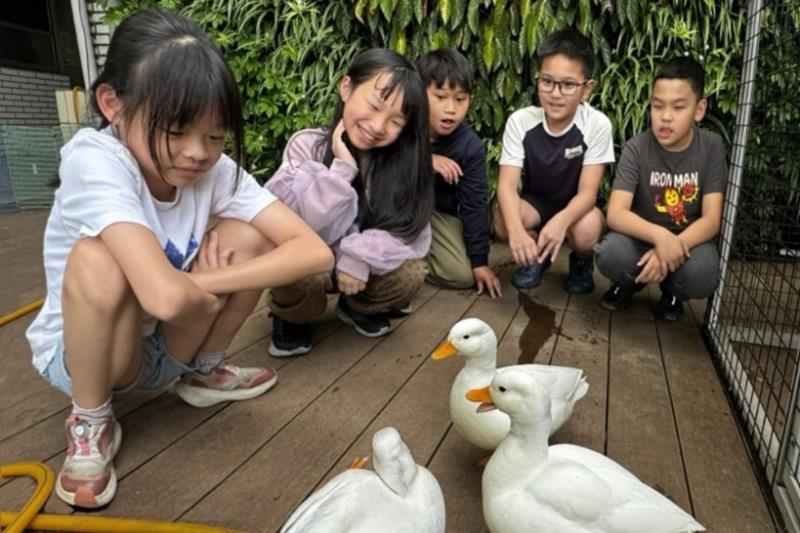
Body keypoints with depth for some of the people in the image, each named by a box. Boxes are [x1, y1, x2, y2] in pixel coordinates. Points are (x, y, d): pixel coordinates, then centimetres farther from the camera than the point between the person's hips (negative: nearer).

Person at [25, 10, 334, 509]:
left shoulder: (215, 168, -17)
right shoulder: (94, 159, -30)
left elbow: (315, 251, -26)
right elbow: (166, 295, -46)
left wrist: (198, 283, -32)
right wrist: (211, 295, -23)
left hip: (170, 343, 4)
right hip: (77, 354, -3)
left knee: (244, 237, -17)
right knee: (99, 261, -34)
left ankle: (205, 371, 8)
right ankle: (91, 422, -6)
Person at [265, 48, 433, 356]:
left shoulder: (402, 160, -10)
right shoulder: (307, 146, -16)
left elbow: (410, 231, -16)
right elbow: (300, 228, -26)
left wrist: (361, 256, -31)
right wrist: (342, 168, -30)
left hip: (361, 268, 3)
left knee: (410, 276, -24)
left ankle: (357, 307, 10)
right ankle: (291, 316, 3)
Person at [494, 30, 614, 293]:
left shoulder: (597, 125, -22)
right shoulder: (520, 121, -19)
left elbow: (587, 192, -25)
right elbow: (507, 185, -27)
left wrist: (561, 221, -48)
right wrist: (516, 230, -47)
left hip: (575, 205, -1)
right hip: (535, 202, 1)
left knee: (586, 232, -35)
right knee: (503, 224, -31)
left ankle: (581, 262, 6)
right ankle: (536, 256, 6)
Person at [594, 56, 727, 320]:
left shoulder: (711, 147, -10)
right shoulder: (636, 148, -14)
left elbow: (711, 218, -16)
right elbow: (616, 214, -23)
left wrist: (676, 245, -35)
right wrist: (659, 236, -41)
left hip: (688, 239, 1)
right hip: (642, 237, 0)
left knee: (702, 276, -33)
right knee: (610, 256, -33)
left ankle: (672, 291, 6)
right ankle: (630, 282, 5)